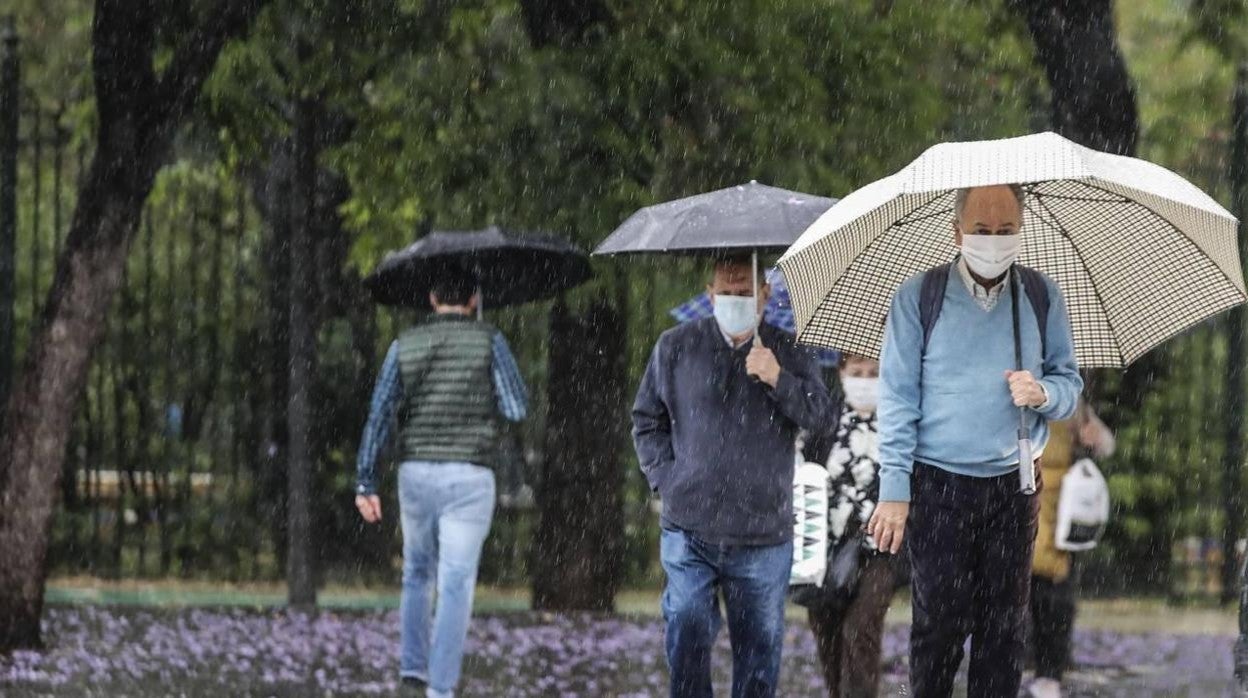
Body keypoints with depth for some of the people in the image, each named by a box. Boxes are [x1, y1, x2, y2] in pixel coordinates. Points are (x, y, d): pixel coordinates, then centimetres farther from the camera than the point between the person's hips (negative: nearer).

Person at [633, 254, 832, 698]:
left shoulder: (787, 354, 8)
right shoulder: (677, 347, 7)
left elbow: (818, 414, -2)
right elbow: (647, 420, 14)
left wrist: (777, 379, -17)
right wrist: (665, 478, 3)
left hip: (764, 536, 1)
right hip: (690, 530, 0)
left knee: (760, 644, 4)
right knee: (688, 642, -3)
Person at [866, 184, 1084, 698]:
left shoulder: (1042, 298, 6)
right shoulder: (918, 298, -3)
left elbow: (1070, 384, 10)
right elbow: (896, 398, -4)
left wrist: (1043, 394, -15)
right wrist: (894, 490, -10)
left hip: (1013, 485, 3)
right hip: (938, 487, -3)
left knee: (1005, 627, 4)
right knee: (940, 622, -4)